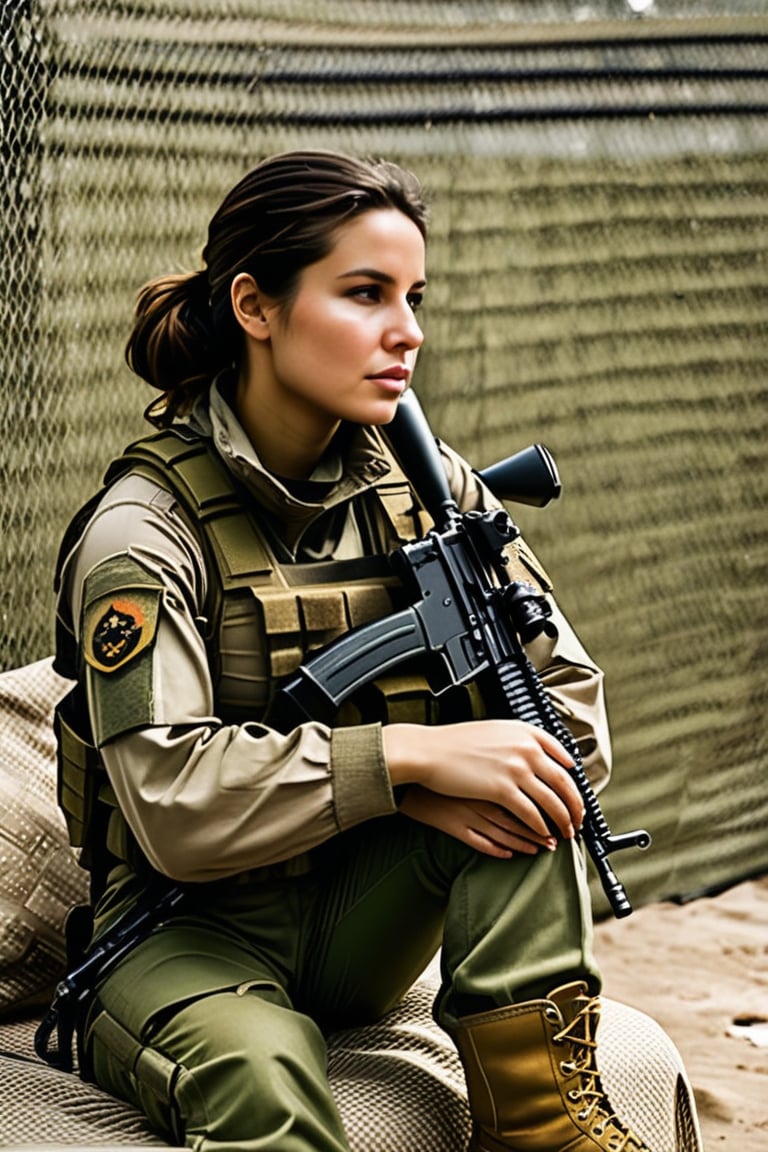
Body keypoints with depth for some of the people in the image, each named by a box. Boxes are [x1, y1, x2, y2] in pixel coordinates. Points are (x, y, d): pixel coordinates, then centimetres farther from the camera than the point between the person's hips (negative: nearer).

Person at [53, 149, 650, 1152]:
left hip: (362, 920, 6)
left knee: (521, 756, -22)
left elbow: (573, 703, 1)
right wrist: (407, 762, -30)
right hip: (191, 930, -6)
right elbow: (172, 809, -25)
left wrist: (434, 795, -16)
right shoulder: (144, 531, -14)